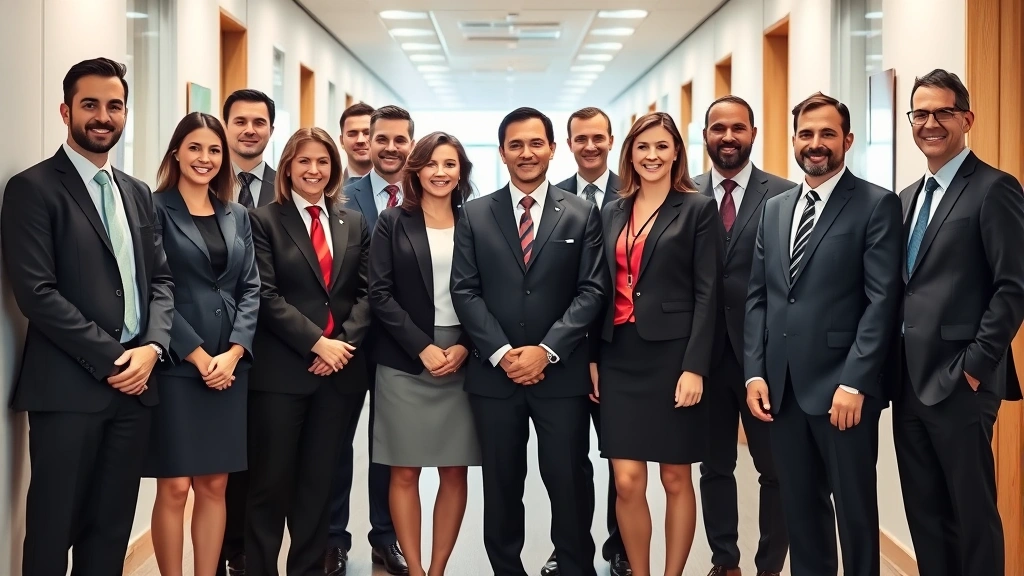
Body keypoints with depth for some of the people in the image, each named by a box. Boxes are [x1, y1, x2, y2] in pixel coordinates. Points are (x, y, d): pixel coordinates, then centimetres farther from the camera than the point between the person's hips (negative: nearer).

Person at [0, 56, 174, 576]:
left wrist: (152, 347, -5)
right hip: (69, 387, -6)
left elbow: (161, 278, 14)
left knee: (112, 528, 11)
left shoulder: (137, 194, 16)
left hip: (135, 383, 6)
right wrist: (111, 358, -14)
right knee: (54, 529, 1)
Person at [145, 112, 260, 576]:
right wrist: (199, 355, -12)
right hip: (175, 363, -5)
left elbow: (250, 288, 9)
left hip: (229, 365, 5)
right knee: (174, 486, -3)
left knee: (215, 486, 7)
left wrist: (233, 352, -6)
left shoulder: (237, 216, 13)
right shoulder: (154, 209, -3)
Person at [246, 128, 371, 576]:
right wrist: (317, 343, -16)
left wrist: (344, 342, -9)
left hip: (341, 369, 4)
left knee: (319, 479, 10)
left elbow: (366, 293, 8)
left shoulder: (354, 223, 12)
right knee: (272, 480, 0)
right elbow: (266, 296, -9)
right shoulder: (265, 221, 0)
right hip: (281, 369, -4)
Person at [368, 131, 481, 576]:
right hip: (404, 363, -1)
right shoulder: (393, 222, 3)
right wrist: (423, 347, -12)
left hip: (462, 360, 2)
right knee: (405, 472, 0)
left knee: (455, 472, 4)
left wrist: (464, 347, -9)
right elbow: (380, 294, -4)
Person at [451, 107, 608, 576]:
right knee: (501, 486, 8)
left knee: (568, 482, 3)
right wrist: (501, 353, -10)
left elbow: (591, 290, -2)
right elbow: (465, 291, 1)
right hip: (494, 373, 1)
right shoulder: (475, 214, 7)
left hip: (562, 373, -1)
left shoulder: (582, 214, 5)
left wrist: (546, 351, -12)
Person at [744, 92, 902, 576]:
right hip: (782, 386, 5)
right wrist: (754, 373, 3)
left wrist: (854, 382, -17)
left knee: (854, 507, 5)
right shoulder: (774, 209, 15)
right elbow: (757, 297, 13)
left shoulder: (876, 205, -4)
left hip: (842, 386, -5)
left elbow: (882, 300, -11)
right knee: (799, 505, 12)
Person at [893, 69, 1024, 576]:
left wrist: (976, 365, -15)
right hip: (909, 382, 8)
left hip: (959, 382, -7)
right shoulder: (908, 197, 16)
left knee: (972, 512, 1)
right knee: (924, 512, 12)